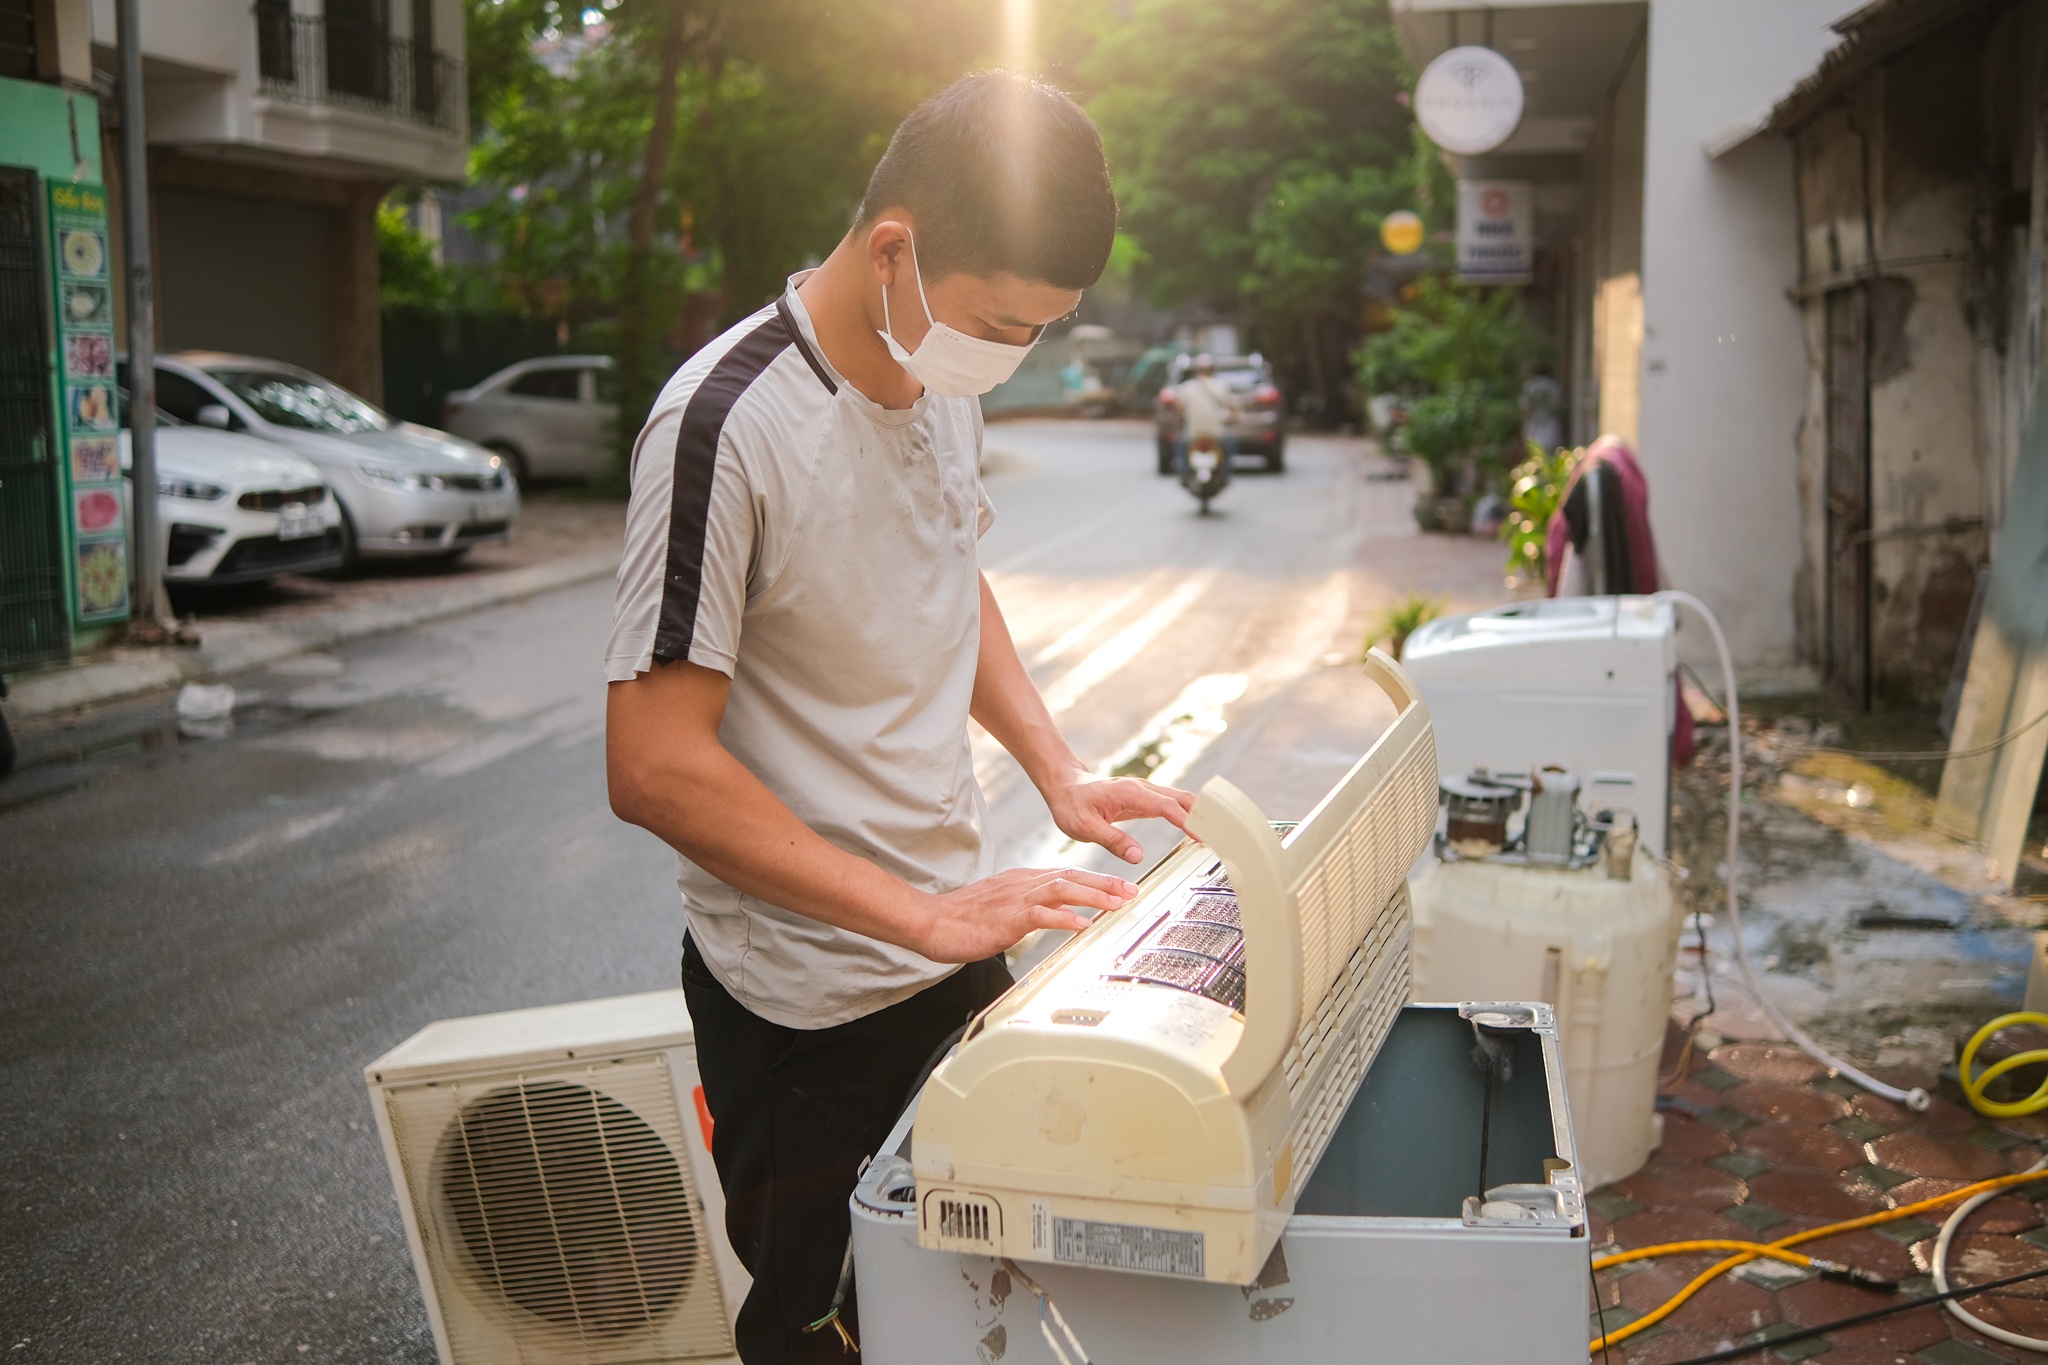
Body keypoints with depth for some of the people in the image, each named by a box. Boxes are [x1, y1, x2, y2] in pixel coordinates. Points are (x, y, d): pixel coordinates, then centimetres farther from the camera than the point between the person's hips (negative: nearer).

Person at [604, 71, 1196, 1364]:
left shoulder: (943, 375, 1)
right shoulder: (727, 426, -24)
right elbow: (655, 768, -25)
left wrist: (1058, 771, 5)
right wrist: (926, 918, -27)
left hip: (958, 940, 7)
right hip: (817, 1004, -7)